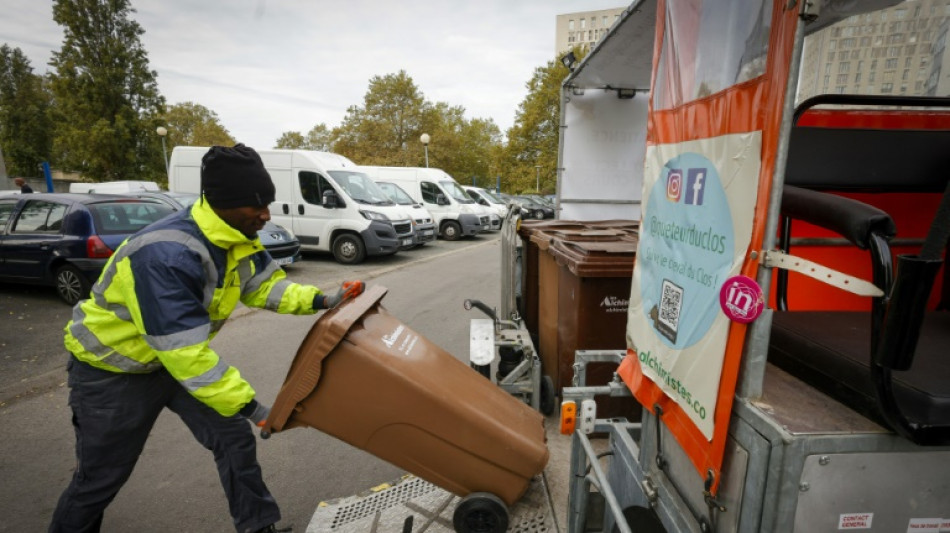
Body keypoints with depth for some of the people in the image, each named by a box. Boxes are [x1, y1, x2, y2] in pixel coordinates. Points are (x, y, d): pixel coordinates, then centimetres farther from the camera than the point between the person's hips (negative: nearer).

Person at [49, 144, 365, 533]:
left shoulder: (237, 240, -13)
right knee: (101, 476, 11)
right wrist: (248, 405, -31)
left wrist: (321, 301, -17)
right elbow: (184, 353, -37)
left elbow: (266, 286, 0)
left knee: (234, 438, 3)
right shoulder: (166, 255, -38)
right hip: (112, 367, -6)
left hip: (180, 354, 7)